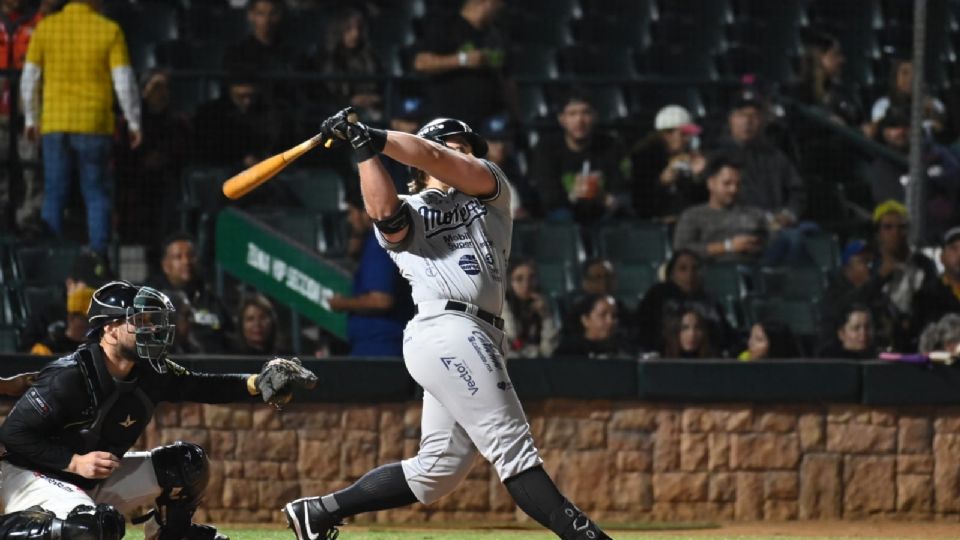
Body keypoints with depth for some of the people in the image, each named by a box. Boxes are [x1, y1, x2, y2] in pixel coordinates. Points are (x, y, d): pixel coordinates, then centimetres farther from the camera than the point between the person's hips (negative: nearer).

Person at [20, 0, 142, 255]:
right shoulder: (109, 30, -3)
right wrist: (133, 123, 4)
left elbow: (29, 78, 5)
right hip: (94, 125, -1)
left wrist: (30, 119, 16)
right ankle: (99, 255, -2)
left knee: (54, 195, 5)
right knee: (96, 193, 6)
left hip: (54, 125, 1)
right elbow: (124, 83, -5)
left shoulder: (45, 27, 2)